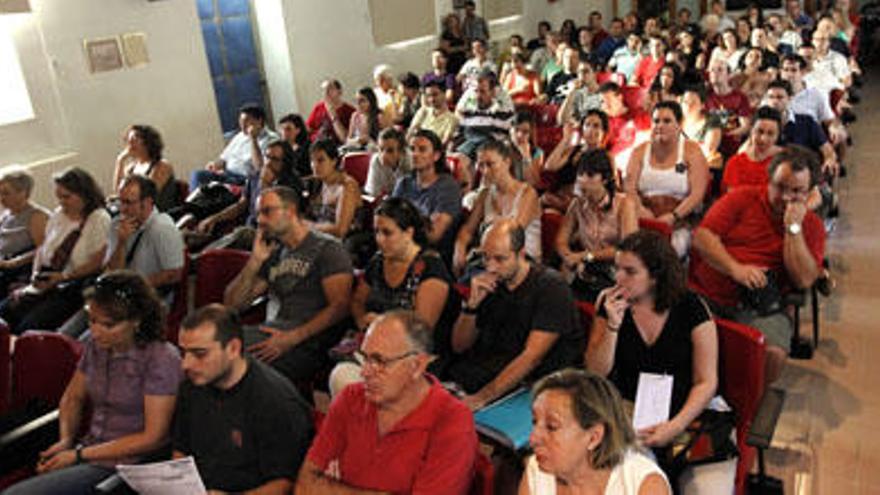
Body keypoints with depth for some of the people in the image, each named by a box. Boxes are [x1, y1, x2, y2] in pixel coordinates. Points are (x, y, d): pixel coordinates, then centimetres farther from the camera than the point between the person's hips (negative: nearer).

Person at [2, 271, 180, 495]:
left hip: (126, 465, -6)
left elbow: (152, 438, -16)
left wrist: (79, 454, -13)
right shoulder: (96, 345, 4)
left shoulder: (162, 359, -16)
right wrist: (65, 440, 0)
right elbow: (72, 398, 20)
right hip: (88, 453, 7)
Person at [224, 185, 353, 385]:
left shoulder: (327, 248, 2)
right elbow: (232, 303, 19)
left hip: (308, 341, -6)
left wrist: (292, 338, -18)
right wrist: (255, 261, 7)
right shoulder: (273, 254, 23)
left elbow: (339, 307, -10)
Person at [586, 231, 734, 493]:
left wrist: (675, 426, -18)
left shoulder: (691, 307, -6)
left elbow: (706, 382, -5)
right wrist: (613, 325, -16)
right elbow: (595, 374, -3)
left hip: (687, 415, -1)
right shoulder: (610, 304, 0)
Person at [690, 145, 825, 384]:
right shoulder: (742, 197, 8)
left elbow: (804, 280, -4)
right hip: (705, 293, 0)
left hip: (758, 308, 1)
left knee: (774, 354, -28)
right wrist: (735, 269, -16)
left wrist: (793, 228, -7)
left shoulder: (811, 226, 10)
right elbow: (702, 237, -3)